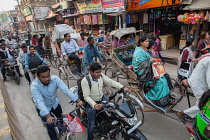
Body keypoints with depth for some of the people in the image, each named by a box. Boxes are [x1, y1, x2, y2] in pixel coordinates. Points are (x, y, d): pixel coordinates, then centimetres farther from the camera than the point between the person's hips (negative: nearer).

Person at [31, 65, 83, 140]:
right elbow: (39, 102, -42)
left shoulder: (55, 78, -27)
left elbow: (66, 90, -36)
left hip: (55, 104, 3)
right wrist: (48, 116, -54)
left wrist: (78, 100, -46)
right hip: (43, 108, -2)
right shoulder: (34, 86, -31)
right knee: (50, 125, -5)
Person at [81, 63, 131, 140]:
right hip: (91, 102, -5)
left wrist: (123, 87, -19)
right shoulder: (85, 81, -24)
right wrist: (95, 105, -39)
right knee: (92, 124, -10)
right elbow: (86, 96, -25)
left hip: (102, 99, 5)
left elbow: (111, 82, -7)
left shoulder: (101, 76, -8)